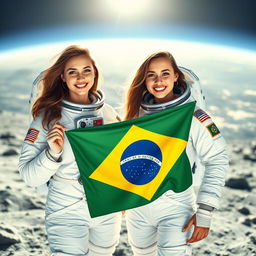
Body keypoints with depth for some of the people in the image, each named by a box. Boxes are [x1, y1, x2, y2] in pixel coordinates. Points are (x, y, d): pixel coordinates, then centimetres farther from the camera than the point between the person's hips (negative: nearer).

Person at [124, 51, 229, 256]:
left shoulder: (193, 116, -15)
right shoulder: (139, 111, 1)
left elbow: (217, 160, -13)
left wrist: (204, 212, -16)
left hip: (175, 209, -5)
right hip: (136, 206, 5)